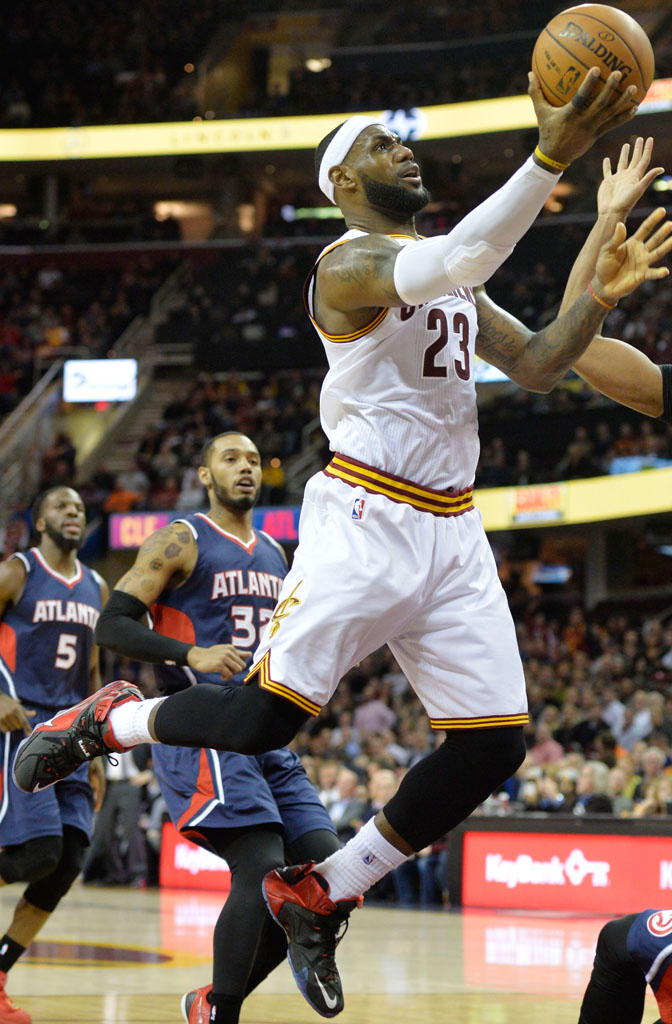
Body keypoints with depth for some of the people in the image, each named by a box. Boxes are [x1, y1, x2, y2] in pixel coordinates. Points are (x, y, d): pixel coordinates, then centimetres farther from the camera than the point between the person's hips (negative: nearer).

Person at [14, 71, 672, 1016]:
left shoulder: (446, 271, 19)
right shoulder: (349, 263, -9)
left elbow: (534, 367, 17)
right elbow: (450, 263, -30)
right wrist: (550, 159, -39)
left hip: (453, 531, 8)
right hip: (364, 520, -8)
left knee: (491, 746, -1)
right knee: (260, 718, -12)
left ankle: (316, 895, 12)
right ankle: (105, 722, 19)